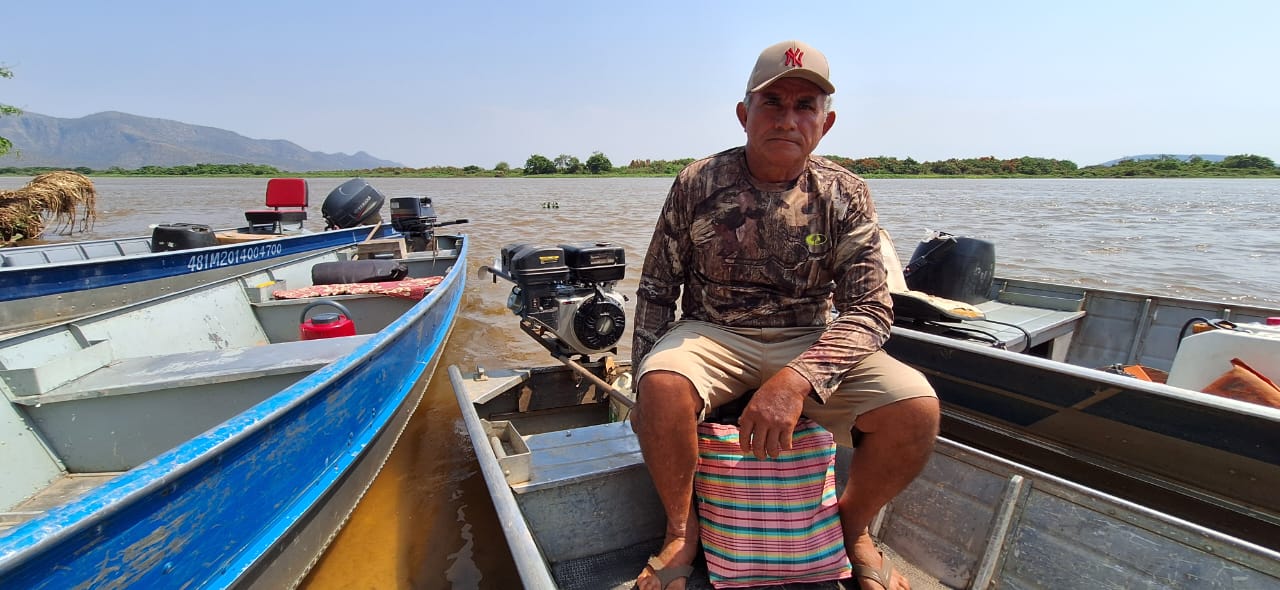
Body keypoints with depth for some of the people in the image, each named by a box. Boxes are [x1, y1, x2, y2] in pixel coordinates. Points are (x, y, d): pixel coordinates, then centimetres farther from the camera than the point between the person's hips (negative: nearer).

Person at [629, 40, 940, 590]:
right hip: (710, 334, -1)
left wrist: (797, 379, -29)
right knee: (663, 385, -33)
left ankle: (852, 525, 12)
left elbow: (870, 310, -11)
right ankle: (681, 528, -1)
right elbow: (655, 291, 0)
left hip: (808, 343, 2)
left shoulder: (845, 196, -4)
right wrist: (644, 386, -7)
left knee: (916, 408, -21)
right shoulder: (698, 183, -6)